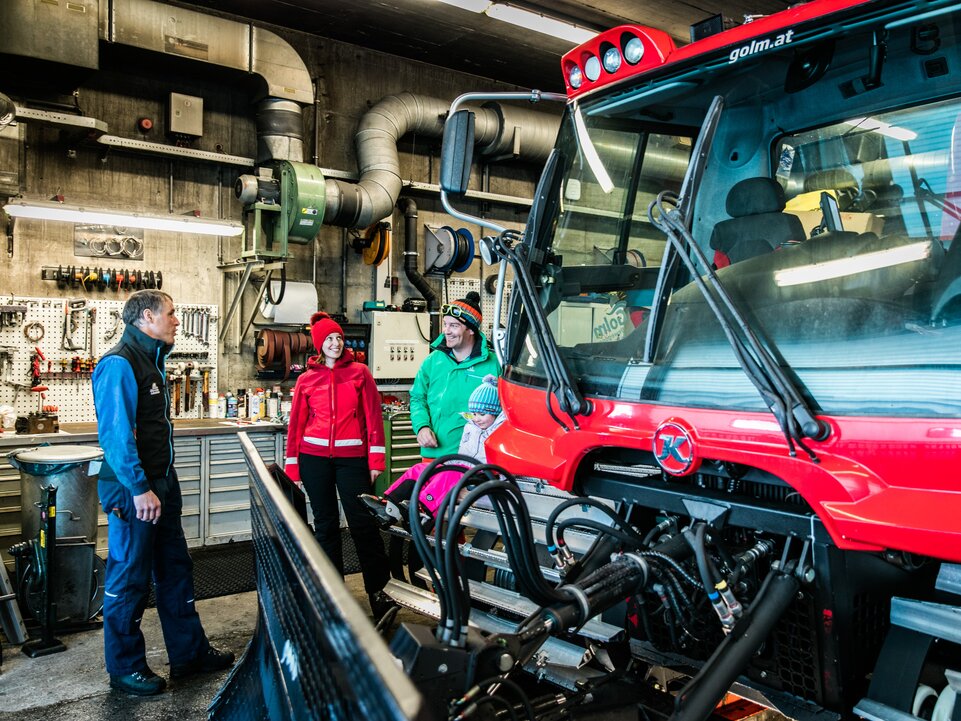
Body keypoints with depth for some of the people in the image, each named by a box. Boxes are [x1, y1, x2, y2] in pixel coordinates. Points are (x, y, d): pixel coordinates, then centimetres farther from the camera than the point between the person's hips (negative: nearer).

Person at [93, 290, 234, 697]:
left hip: (161, 484, 10)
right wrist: (140, 488, -23)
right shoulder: (119, 364, -16)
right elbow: (115, 433, -23)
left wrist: (166, 484, 19)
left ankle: (190, 653, 28)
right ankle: (124, 668, 19)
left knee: (175, 570, 16)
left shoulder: (151, 360, 14)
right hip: (133, 491, -10)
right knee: (128, 579, 3)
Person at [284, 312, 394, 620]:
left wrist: (376, 460, -6)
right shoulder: (306, 380, 7)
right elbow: (296, 423, 7)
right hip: (314, 458, 2)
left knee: (363, 522, -4)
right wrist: (291, 466, 3)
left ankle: (378, 589, 7)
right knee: (325, 524, 10)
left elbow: (373, 417, 0)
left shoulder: (360, 373, 3)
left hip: (351, 457, -2)